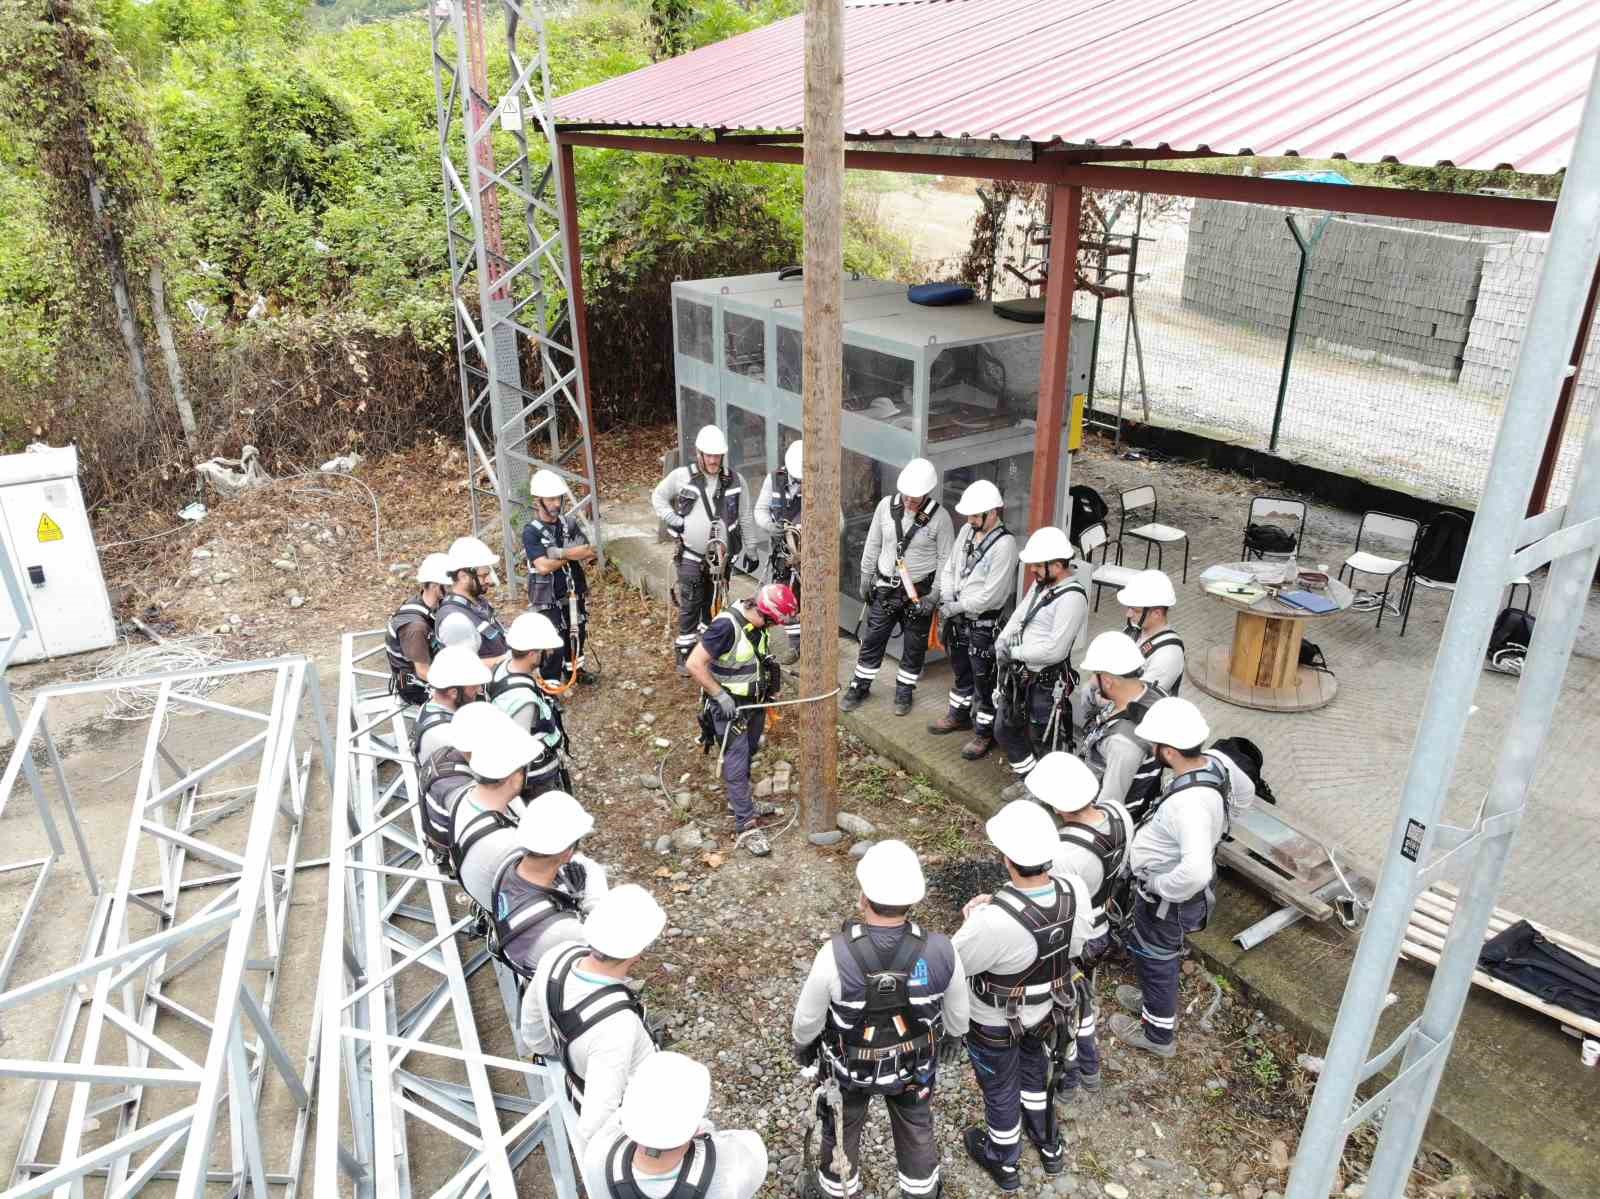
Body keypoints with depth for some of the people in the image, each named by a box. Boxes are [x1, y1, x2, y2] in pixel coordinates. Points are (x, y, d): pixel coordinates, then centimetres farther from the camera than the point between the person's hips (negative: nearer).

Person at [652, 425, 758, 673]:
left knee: (715, 604, 12)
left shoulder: (734, 481, -2)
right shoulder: (682, 476, -6)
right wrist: (673, 519, -6)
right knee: (690, 606, -3)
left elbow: (745, 518, 6)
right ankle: (685, 654, 8)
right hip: (691, 555, -2)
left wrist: (750, 550, 7)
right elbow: (658, 496, 8)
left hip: (723, 555, 2)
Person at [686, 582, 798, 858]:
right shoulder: (726, 626, -30)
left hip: (754, 701, 8)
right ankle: (744, 827, 8)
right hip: (730, 707, -8)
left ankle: (739, 801, 44)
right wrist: (720, 695, -23)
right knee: (737, 765, -1)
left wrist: (769, 672, 7)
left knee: (748, 755, 23)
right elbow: (695, 664, -26)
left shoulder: (754, 622, -6)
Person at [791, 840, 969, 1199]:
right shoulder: (939, 951, -31)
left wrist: (802, 1044, 5)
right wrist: (954, 1036, 14)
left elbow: (808, 1016, -18)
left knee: (842, 1130, 28)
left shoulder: (836, 954, -37)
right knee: (916, 1129, 29)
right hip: (914, 1064, 1)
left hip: (848, 1065, -1)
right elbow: (956, 1007, -9)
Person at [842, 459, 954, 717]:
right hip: (885, 587, 2)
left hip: (919, 592, -2)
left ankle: (904, 691, 30)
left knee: (914, 646, 11)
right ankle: (860, 687, 27)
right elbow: (873, 544, 5)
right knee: (872, 640, 11)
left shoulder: (939, 517, -15)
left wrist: (934, 596, -13)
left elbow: (946, 559, -9)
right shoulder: (887, 505, -6)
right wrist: (866, 577, 8)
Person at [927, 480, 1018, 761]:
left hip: (984, 624, -8)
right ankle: (959, 714, 45)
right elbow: (949, 567, 10)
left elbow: (991, 595, -25)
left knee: (984, 680, 5)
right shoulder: (967, 531, 1)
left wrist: (957, 607, -18)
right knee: (961, 670, 25)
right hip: (958, 618, 8)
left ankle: (984, 733, 19)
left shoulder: (1004, 544, -23)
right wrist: (947, 598, -6)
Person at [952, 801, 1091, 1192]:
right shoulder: (1076, 892, -26)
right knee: (1035, 1071, 34)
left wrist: (974, 917, -9)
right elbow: (1075, 946, -5)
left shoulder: (993, 920, -43)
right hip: (1047, 1010, 5)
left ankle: (1004, 1163, 52)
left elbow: (954, 963, -24)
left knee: (1001, 1090, 24)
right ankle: (1049, 1146, 58)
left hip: (996, 1022, -5)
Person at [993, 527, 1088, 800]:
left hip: (1047, 682, -9)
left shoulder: (1072, 598, -23)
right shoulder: (1039, 585, 4)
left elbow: (1055, 651, -28)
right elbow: (1017, 618, 12)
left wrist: (1015, 652, -18)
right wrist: (1001, 644, -7)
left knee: (1043, 740, 9)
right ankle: (1027, 779, 42)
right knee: (1005, 728, 21)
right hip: (1019, 675, 9)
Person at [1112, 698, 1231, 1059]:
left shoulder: (1190, 803, -40)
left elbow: (1197, 871, -49)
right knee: (1158, 954, 32)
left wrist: (1159, 886, -28)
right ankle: (1156, 1001, 57)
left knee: (1155, 959, 17)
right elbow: (1243, 788, 11)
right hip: (1164, 889, 9)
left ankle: (1158, 1033, 41)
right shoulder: (1210, 765, -12)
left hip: (1167, 900, -8)